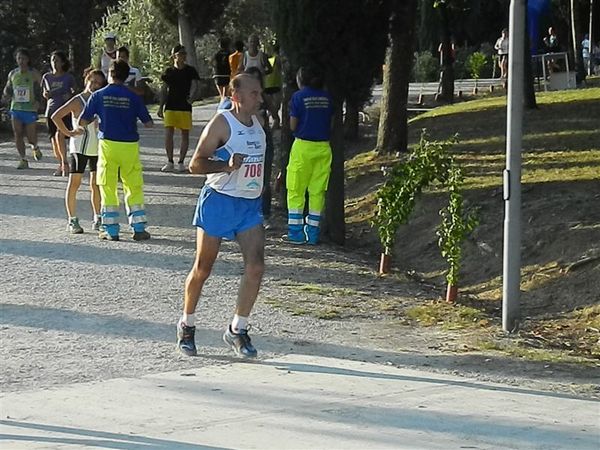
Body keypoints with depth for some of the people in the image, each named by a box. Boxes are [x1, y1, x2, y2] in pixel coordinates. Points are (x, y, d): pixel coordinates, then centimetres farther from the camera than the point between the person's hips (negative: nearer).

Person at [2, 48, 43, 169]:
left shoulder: (34, 74, -1)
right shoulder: (12, 74, 9)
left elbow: (39, 91, 1)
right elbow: (8, 89, 18)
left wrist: (37, 101, -16)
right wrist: (6, 96, -3)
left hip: (30, 109, -3)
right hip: (16, 108, 3)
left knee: (31, 137, -2)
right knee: (18, 135, -4)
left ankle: (35, 147, 33)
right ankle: (23, 160, 3)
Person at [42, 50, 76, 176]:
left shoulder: (68, 78, 1)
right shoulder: (47, 77, 9)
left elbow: (74, 92, 11)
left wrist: (69, 95, -11)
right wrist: (46, 94, -3)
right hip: (51, 110, 4)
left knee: (59, 135, -23)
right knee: (54, 140, 3)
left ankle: (65, 163, -12)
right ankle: (61, 165, 19)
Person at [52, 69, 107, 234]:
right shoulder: (77, 101, -8)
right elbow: (56, 117, -14)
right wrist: (68, 133, -12)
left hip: (97, 148, 5)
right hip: (79, 147, -5)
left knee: (96, 185, 9)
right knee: (74, 183, -2)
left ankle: (97, 220, 18)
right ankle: (72, 221, 2)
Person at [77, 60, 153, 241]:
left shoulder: (98, 96, -2)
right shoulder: (133, 97, -2)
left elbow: (83, 121, 1)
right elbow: (148, 123, 1)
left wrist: (80, 129, 24)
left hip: (108, 144, 0)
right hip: (130, 145, 0)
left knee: (108, 188, 7)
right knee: (134, 187, 8)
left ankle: (111, 230, 6)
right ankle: (139, 228, 7)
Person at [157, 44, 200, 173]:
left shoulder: (190, 71, 2)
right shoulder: (169, 72, 7)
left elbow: (195, 85, -8)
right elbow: (164, 90, 13)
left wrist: (191, 96, -29)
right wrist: (161, 107, 10)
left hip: (185, 107, -1)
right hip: (170, 107, 1)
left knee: (185, 134, 3)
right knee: (168, 134, -7)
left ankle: (181, 162, 13)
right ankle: (170, 162, 3)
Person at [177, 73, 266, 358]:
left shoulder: (257, 122, 11)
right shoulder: (221, 123, -11)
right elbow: (195, 164, -14)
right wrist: (227, 166, -27)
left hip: (250, 204, 6)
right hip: (219, 200, -6)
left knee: (255, 266, -9)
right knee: (202, 268, 4)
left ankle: (237, 330, 0)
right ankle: (187, 325, 22)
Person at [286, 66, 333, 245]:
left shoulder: (299, 96, -6)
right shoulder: (326, 97, 5)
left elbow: (293, 126, -4)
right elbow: (330, 122, 8)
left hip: (303, 146, -4)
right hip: (323, 147, 4)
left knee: (296, 190, 5)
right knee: (318, 190, 10)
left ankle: (295, 231, 3)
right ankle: (313, 232, 11)